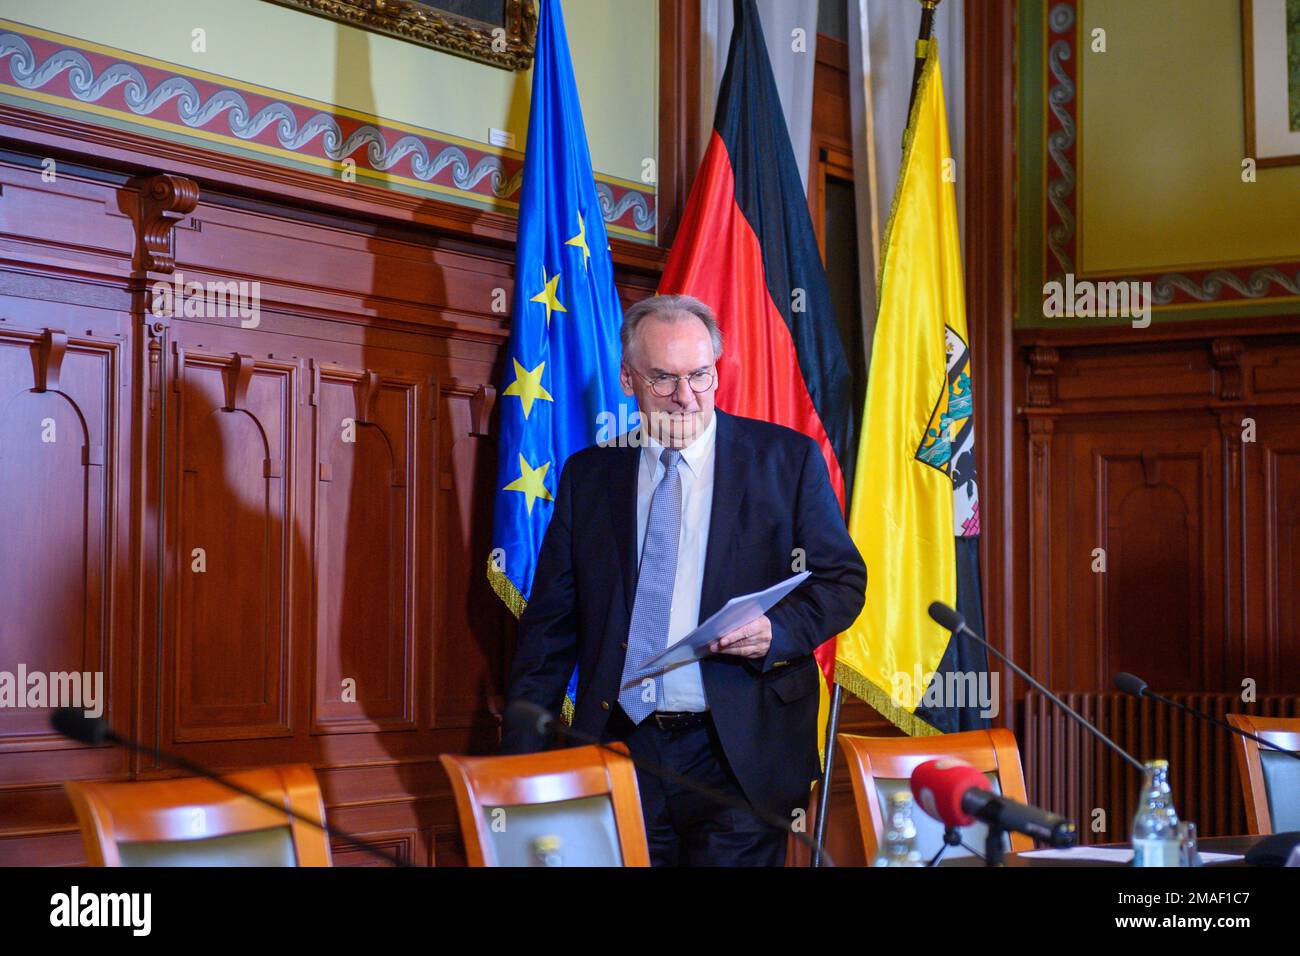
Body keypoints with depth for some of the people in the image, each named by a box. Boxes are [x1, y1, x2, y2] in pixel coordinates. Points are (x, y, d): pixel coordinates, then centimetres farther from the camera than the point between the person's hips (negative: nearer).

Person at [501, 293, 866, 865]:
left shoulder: (789, 459, 5)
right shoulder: (587, 475, 10)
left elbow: (842, 581, 7)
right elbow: (550, 624, 11)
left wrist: (777, 630, -14)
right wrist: (521, 756, 3)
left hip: (739, 758, -2)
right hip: (621, 749, 2)